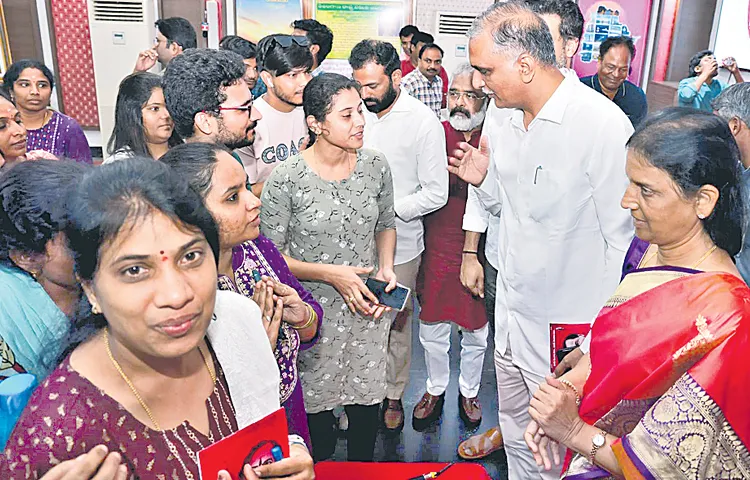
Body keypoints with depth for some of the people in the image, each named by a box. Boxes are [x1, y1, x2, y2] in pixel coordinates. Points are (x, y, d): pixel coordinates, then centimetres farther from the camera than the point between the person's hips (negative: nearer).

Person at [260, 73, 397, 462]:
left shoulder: (375, 165, -3)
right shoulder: (286, 179, -16)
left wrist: (386, 267, -4)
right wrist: (332, 274, -18)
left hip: (368, 308, 4)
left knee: (367, 400, 17)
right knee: (317, 405, 13)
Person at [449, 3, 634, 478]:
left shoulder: (603, 124, -21)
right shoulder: (511, 123, 4)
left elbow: (625, 240, -18)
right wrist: (486, 179, -2)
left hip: (568, 338, -7)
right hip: (512, 322, 7)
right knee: (518, 440, 25)